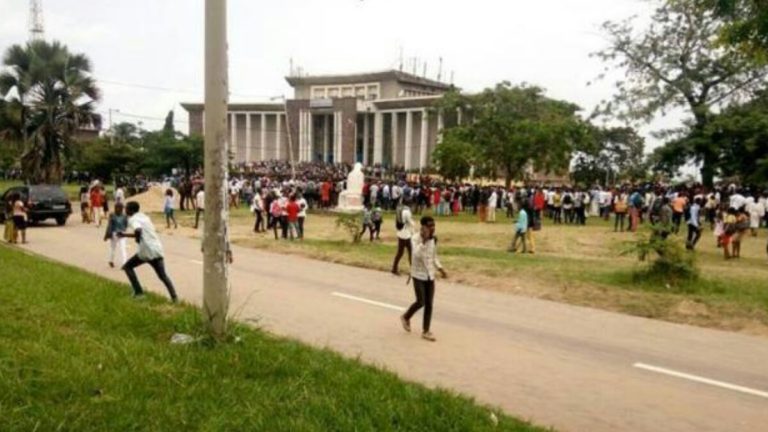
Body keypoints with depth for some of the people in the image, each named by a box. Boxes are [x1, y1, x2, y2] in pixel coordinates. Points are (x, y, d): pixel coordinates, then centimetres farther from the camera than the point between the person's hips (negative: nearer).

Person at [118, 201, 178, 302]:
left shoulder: (132, 219, -4)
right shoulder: (144, 217, 20)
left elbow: (138, 231, -28)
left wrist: (137, 239, -7)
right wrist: (124, 235, 35)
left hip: (146, 251, -6)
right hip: (157, 249, 6)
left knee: (127, 267, 16)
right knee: (163, 275, 12)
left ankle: (138, 292, 11)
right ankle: (174, 297, -2)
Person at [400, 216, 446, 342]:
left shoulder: (433, 239, 4)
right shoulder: (415, 239, -16)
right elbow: (417, 255, -32)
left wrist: (440, 269, 7)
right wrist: (424, 240, -36)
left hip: (430, 275, 6)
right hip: (418, 275, -6)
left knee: (429, 304, 5)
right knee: (421, 302, -6)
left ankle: (425, 331, 14)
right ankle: (406, 317, 24)